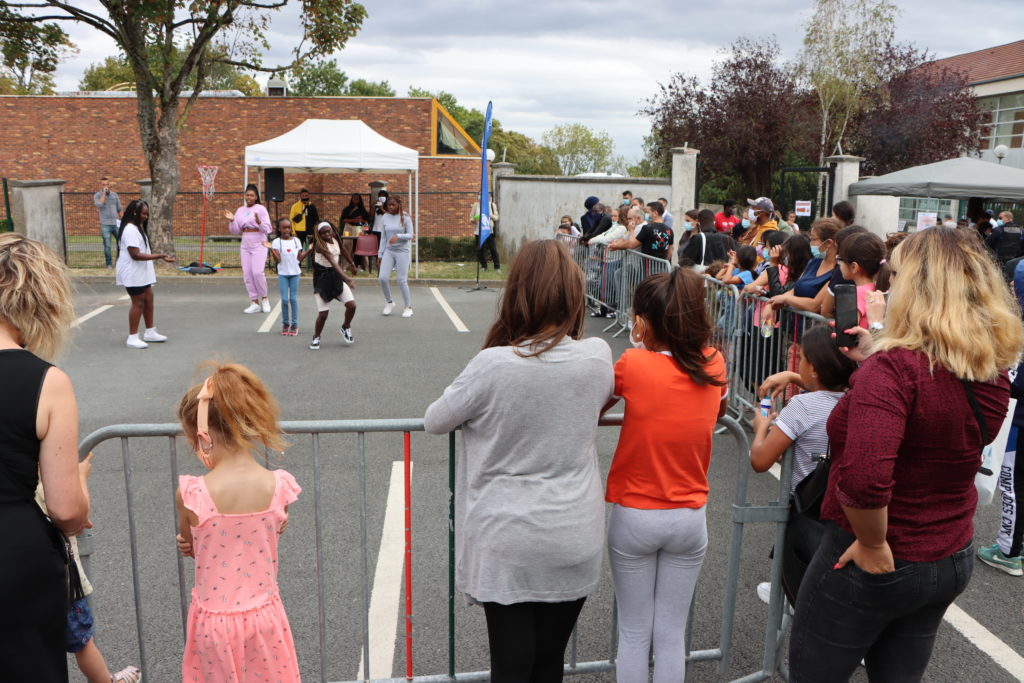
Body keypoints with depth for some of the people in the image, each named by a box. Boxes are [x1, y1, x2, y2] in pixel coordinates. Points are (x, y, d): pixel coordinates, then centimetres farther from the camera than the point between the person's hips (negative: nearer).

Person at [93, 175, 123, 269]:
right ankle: (109, 264, 6)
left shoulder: (114, 194, 11)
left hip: (116, 223, 3)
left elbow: (119, 209, 18)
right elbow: (99, 205, -18)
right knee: (107, 245, -2)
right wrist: (104, 193, -12)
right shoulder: (97, 196, 3)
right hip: (105, 225, -3)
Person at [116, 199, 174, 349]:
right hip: (133, 274, -10)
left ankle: (150, 332, 25)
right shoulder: (130, 230, -19)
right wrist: (159, 256, -28)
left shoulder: (138, 228, 14)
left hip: (141, 273, 10)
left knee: (148, 299, 14)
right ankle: (132, 338, 2)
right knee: (138, 303, -5)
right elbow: (135, 255, -25)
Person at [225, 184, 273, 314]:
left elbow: (267, 229, -9)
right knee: (247, 274, 1)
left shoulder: (261, 209, -3)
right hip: (245, 245, 5)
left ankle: (264, 299, 4)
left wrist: (259, 222, -27)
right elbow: (235, 231, 12)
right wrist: (232, 220, -4)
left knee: (257, 272, -16)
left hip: (259, 245, -5)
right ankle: (255, 303, 8)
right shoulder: (240, 211, 12)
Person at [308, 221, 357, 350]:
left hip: (336, 276, 6)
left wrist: (351, 263, 35)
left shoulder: (335, 238, 0)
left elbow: (342, 250, 23)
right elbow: (333, 262, -35)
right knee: (323, 313, -8)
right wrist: (346, 278, -45)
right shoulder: (320, 244, -22)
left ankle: (346, 327, 19)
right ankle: (316, 338, 17)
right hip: (322, 278, -6)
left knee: (351, 304, -8)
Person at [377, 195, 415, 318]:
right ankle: (389, 302, 16)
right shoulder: (384, 218, 5)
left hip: (402, 251, -3)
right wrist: (380, 254, 9)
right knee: (382, 278, -8)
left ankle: (408, 307, 11)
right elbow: (383, 237, 10)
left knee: (402, 280, -4)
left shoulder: (405, 218, -5)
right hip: (388, 251, 3)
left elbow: (410, 235, -8)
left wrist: (398, 236, -27)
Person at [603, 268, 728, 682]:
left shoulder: (633, 364, -17)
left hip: (634, 517, -3)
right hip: (690, 519, 3)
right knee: (672, 633, 15)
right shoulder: (714, 364, -6)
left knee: (634, 632, 13)